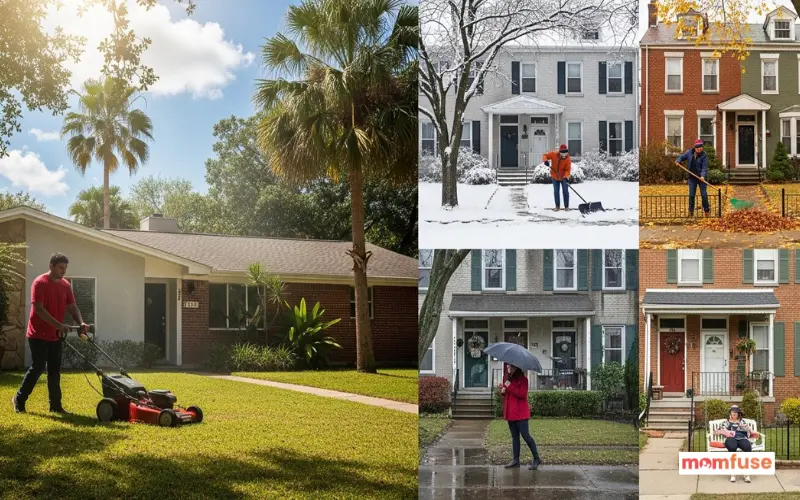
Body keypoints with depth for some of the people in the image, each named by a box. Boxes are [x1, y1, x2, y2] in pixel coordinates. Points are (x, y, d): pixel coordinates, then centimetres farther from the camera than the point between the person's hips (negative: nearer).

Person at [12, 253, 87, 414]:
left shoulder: (66, 285, 7)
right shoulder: (39, 283, -14)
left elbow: (72, 307, 6)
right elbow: (39, 309, -21)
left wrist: (81, 323, -14)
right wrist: (59, 325, -27)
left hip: (55, 335, 7)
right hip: (38, 334, -7)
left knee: (54, 370, 6)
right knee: (38, 368, -7)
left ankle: (55, 405, 10)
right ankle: (19, 399, 7)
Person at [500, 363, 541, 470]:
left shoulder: (523, 379, -9)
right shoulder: (507, 378, 13)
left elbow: (523, 394, -20)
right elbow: (505, 393, 23)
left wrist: (510, 386, -22)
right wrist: (503, 390, 0)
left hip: (520, 412, -8)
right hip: (510, 412, 8)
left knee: (525, 435, -7)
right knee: (514, 436, 12)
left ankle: (536, 459, 2)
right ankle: (516, 460, 17)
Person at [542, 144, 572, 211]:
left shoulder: (568, 159, -19)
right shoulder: (553, 154, -16)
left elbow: (568, 169, -22)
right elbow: (545, 155, -7)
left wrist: (566, 177, -39)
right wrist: (546, 160, -30)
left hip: (563, 177, -2)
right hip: (555, 177, 2)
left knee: (565, 191, -3)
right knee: (556, 192, 5)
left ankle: (566, 206, 7)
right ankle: (557, 206, 16)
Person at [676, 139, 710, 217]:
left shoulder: (704, 155, -11)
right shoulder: (689, 153, -1)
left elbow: (704, 167, -18)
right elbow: (682, 157, 12)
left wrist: (703, 176, -32)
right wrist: (678, 161, -11)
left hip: (701, 177, -3)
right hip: (692, 177, 3)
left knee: (704, 194, 0)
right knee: (691, 195, 3)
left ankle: (706, 210, 15)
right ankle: (691, 211, 10)